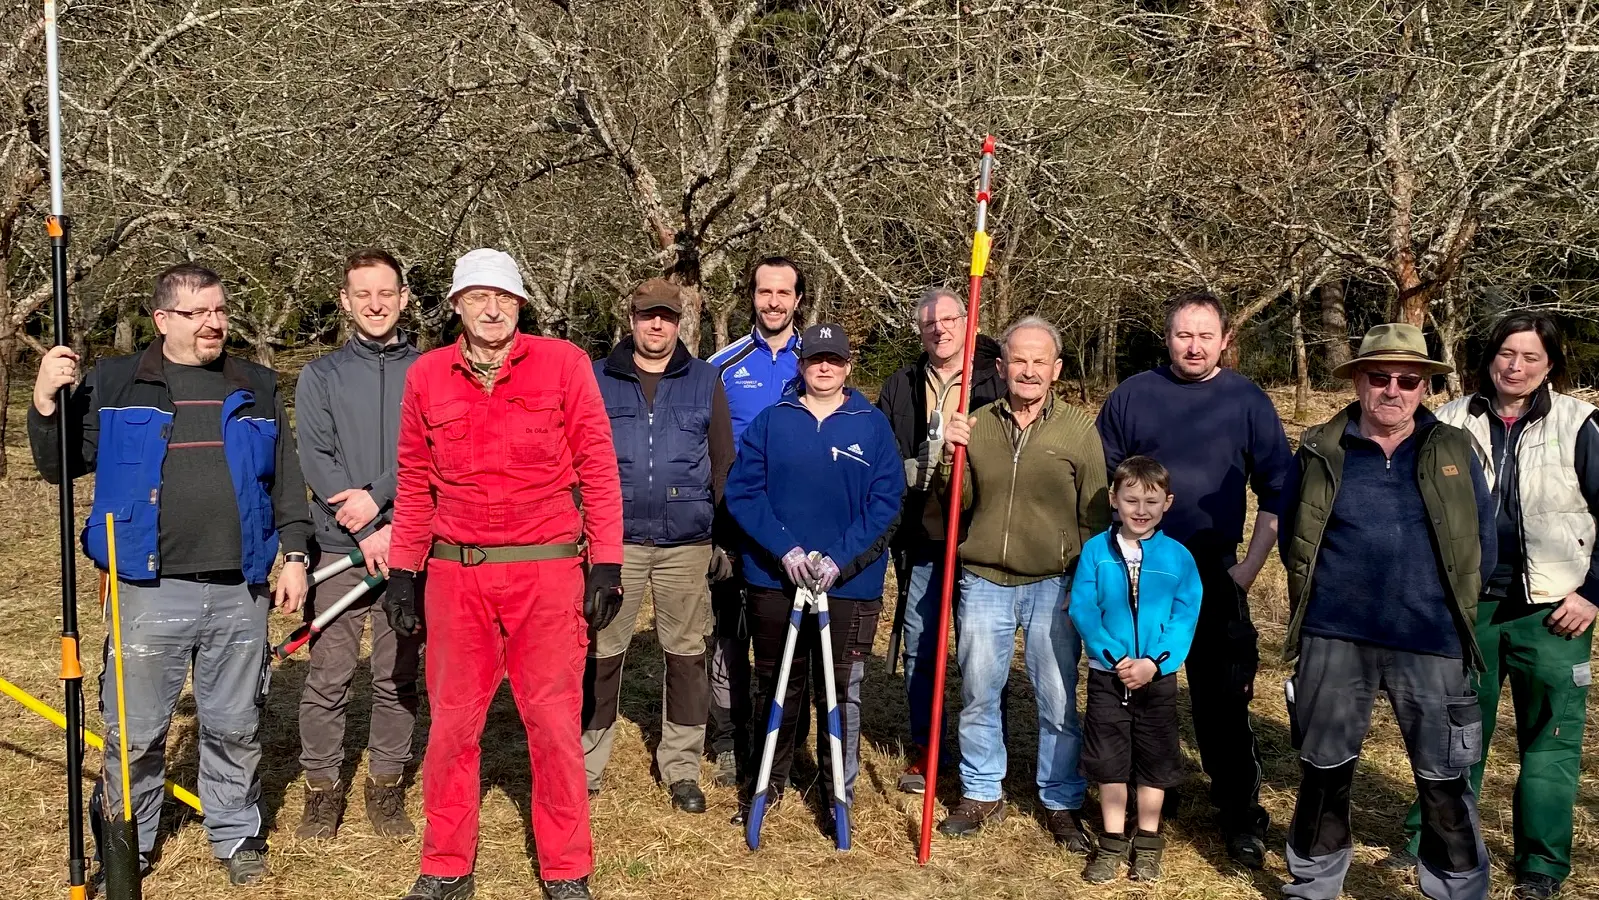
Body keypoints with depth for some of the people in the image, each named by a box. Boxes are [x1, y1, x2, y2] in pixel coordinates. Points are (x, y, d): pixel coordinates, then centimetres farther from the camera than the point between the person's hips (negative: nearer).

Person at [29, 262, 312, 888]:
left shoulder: (257, 388, 10)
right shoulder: (113, 384, 4)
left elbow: (286, 481, 13)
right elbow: (62, 467, 6)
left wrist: (294, 556, 6)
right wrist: (46, 406, -11)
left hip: (240, 593, 2)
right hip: (149, 592, -2)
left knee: (235, 728, 12)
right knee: (134, 734, 5)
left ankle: (237, 835, 29)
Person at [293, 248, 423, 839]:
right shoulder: (321, 375, 8)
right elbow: (315, 460, -2)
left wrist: (378, 497, -16)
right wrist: (366, 531, -12)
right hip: (339, 547, 0)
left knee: (398, 678, 7)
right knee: (327, 678, 2)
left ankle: (387, 786, 19)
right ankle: (323, 788, 16)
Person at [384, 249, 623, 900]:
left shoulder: (563, 364, -1)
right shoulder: (426, 376, 7)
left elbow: (598, 467, -1)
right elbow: (415, 483, 12)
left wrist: (606, 563, -5)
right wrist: (403, 572, 10)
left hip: (548, 570, -2)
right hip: (456, 572, 2)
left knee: (554, 721, 3)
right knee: (452, 721, 9)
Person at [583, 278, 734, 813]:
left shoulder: (705, 381, 7)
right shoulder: (597, 380, 5)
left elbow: (724, 464, 7)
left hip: (686, 546, 1)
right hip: (615, 541, -1)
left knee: (687, 655, 7)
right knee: (601, 654, 3)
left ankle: (681, 766, 19)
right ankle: (585, 763, 14)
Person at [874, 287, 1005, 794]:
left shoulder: (996, 383, 0)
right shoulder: (900, 388, 10)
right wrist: (916, 471, -7)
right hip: (918, 539, 3)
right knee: (919, 646, 10)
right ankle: (922, 747, 23)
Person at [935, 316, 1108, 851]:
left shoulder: (1079, 432, -1)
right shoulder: (976, 425, 4)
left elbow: (1096, 518, 1)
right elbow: (956, 502, 5)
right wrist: (951, 455, -11)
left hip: (1053, 586, -2)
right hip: (983, 582, 2)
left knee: (1058, 704, 6)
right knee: (979, 697, 12)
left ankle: (1061, 803, 22)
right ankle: (981, 794, 28)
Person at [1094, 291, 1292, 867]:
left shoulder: (1248, 401, 1)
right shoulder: (1131, 396, 2)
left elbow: (1276, 491, 4)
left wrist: (1249, 569, -2)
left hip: (1214, 576, -1)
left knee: (1223, 698, 0)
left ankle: (1240, 815, 11)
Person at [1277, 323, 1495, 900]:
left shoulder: (1453, 452, 4)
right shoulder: (1321, 451, 1)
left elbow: (1482, 541, 9)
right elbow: (1292, 537, 8)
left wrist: (1449, 608, 8)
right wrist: (1328, 595, 6)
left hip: (1432, 643, 0)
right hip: (1333, 640, 0)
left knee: (1445, 783, 6)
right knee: (1324, 772, 12)